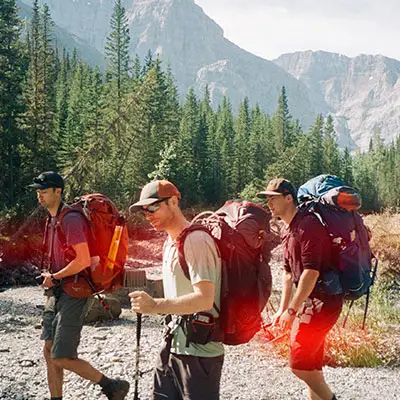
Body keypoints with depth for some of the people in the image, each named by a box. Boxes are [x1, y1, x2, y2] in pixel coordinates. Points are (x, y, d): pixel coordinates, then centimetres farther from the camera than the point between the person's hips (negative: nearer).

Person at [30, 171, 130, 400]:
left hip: (73, 295, -9)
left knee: (63, 358, -7)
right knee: (49, 353, 11)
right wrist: (50, 287, 14)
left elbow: (83, 261, -23)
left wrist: (53, 277, -12)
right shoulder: (52, 220, 13)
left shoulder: (71, 220, -16)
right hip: (57, 293, 9)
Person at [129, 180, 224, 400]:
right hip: (173, 345, 9)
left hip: (199, 350, -9)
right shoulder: (170, 242, 12)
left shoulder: (196, 240, -18)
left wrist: (155, 305, -32)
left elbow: (204, 299, -27)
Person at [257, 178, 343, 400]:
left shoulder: (308, 225, -17)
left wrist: (292, 310, -20)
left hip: (322, 302, -10)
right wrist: (282, 309, 17)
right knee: (310, 365, 14)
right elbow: (289, 272, 20)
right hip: (309, 303, 10)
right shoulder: (287, 230, 14)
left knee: (299, 363, -8)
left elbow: (311, 271, -23)